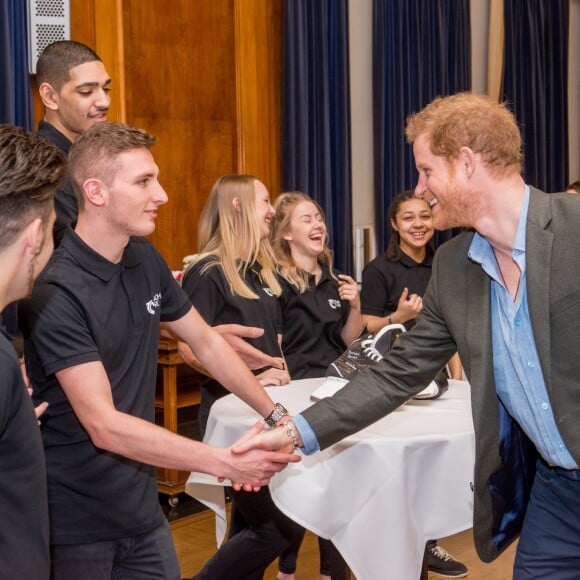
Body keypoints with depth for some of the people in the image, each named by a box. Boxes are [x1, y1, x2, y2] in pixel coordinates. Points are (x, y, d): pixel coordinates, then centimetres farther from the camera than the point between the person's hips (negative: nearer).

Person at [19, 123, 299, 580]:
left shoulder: (146, 261, 1)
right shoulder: (56, 291, -22)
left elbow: (206, 342, 13)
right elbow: (104, 426, -27)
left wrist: (275, 413, 6)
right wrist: (225, 462, -31)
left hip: (140, 504, 7)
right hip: (75, 519, -6)